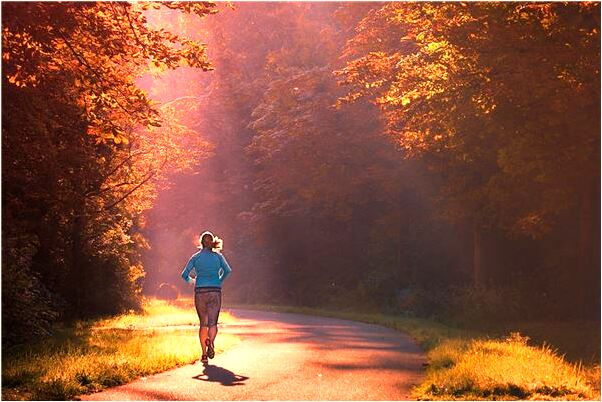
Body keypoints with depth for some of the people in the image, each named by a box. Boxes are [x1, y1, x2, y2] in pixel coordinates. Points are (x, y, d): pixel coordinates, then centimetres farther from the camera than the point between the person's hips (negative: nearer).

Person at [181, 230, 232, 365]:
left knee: (203, 323, 9)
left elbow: (184, 274, 0)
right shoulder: (218, 256, 4)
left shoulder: (195, 257, 3)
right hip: (215, 292, 0)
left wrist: (192, 281, 20)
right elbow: (228, 270, -6)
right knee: (213, 323, 1)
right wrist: (220, 281, 10)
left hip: (200, 292, 0)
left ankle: (204, 354, 3)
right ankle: (210, 341, -31)